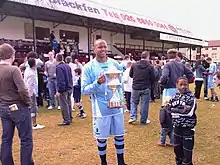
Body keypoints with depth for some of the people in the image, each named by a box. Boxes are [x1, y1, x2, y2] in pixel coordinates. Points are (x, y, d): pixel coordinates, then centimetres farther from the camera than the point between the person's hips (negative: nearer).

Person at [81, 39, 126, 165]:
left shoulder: (115, 64, 2)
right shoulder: (89, 67, -7)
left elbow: (122, 81, 12)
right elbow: (84, 90, -9)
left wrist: (120, 97, 1)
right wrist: (97, 83, -25)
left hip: (117, 106, 3)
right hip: (101, 108, -3)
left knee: (120, 135, 14)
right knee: (102, 137, 11)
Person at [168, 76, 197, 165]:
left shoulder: (191, 97, -11)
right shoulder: (175, 97, 4)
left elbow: (189, 113, -20)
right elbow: (170, 109, -6)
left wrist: (176, 110, -16)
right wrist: (183, 109, -18)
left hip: (188, 127, -5)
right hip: (177, 126, 5)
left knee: (187, 149, 3)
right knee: (177, 147, 18)